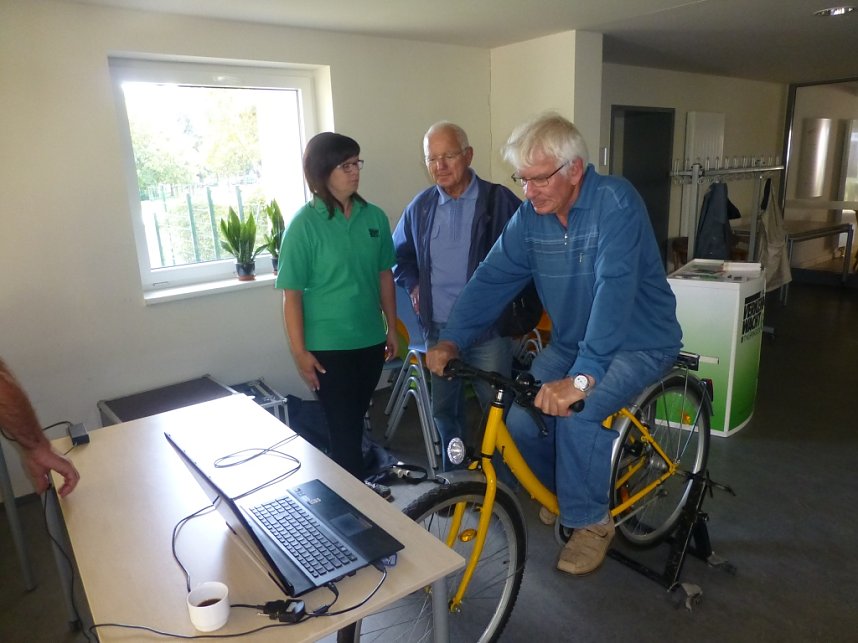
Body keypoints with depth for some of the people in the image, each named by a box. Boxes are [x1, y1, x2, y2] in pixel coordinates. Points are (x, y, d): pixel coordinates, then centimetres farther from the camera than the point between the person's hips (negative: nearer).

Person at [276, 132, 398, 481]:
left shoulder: (374, 217, 0)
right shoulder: (304, 224, -12)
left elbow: (384, 276, 8)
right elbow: (292, 294, -10)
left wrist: (391, 328, 10)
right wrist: (299, 351, -10)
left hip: (370, 340, 5)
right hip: (328, 346, -4)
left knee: (356, 422, 19)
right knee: (343, 429, 3)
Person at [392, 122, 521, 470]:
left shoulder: (499, 200, -8)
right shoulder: (420, 207, 5)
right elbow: (400, 253, 21)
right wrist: (412, 284, 6)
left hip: (488, 328, -4)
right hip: (438, 329, 4)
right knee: (444, 409, 17)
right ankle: (453, 474, 38)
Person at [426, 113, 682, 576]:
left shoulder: (614, 202, -25)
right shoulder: (530, 216, -6)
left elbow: (613, 290, -36)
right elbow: (491, 277, -6)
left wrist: (581, 377, -46)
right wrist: (450, 341, -18)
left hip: (638, 342, -5)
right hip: (571, 341, 6)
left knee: (575, 413, -29)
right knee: (521, 422, -9)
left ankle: (591, 522, -2)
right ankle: (561, 489, 23)